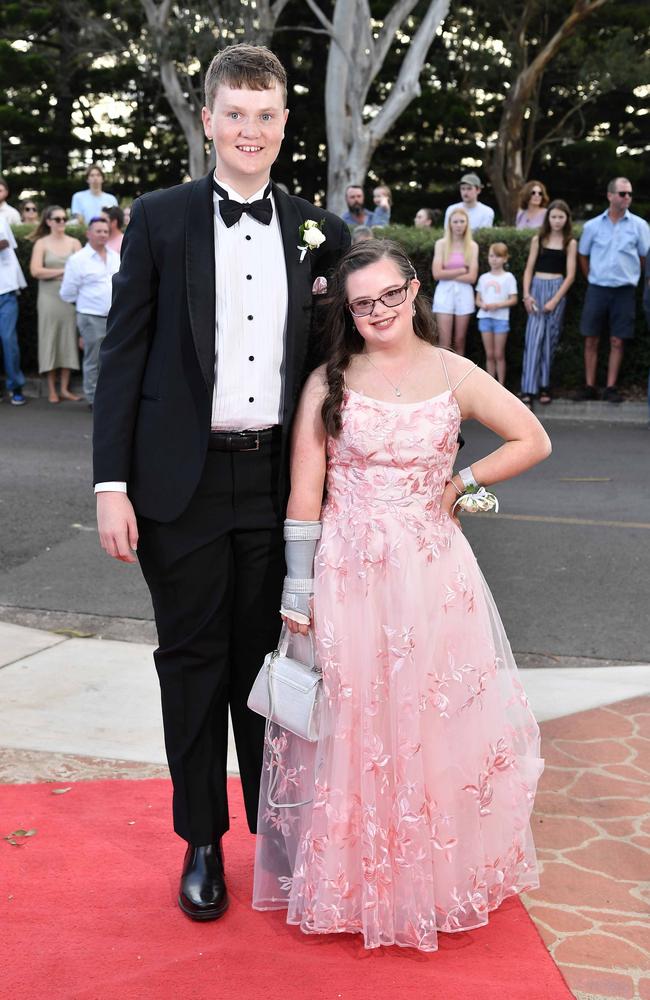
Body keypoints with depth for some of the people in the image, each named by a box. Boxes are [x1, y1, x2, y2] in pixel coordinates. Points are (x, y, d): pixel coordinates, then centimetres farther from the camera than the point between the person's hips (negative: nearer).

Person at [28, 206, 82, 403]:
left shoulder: (74, 243, 8)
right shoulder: (41, 243, 3)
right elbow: (36, 271, -9)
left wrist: (52, 273, -11)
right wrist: (62, 271, -7)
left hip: (70, 297, 2)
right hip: (49, 298, -2)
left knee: (68, 340, 2)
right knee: (50, 340, 0)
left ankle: (64, 388, 9)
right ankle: (52, 390, 4)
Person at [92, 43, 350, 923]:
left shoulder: (316, 231, 6)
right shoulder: (160, 219, -1)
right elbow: (123, 355, -2)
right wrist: (112, 483, -9)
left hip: (276, 480, 2)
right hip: (183, 480, -2)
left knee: (265, 658, 13)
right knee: (192, 661, 9)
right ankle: (202, 843, 25)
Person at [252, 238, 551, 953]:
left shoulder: (454, 375, 2)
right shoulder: (328, 383, -2)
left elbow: (532, 442, 10)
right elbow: (304, 494, -3)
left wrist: (459, 485, 1)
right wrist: (298, 591, -7)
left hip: (433, 579, 1)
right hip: (347, 578, -1)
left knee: (437, 728, 8)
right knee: (352, 729, 5)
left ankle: (438, 876, 29)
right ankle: (352, 878, 25)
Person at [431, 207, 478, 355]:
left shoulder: (472, 246, 6)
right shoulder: (441, 244, 3)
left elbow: (472, 277, -3)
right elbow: (437, 274, -7)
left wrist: (449, 274, -5)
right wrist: (461, 270, -5)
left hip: (464, 294, 2)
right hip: (444, 293, -1)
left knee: (459, 342, 4)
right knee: (445, 343, -6)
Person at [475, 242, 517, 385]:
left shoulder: (508, 277, 0)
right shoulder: (484, 277, 10)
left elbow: (513, 300, -4)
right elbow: (478, 299, 12)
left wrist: (497, 305, -17)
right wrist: (483, 305, -10)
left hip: (501, 318, -3)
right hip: (485, 317, 3)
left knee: (499, 354, -1)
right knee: (489, 355, 6)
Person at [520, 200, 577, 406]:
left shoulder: (570, 243, 3)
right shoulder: (538, 240, 7)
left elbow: (570, 275, -1)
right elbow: (529, 269, 7)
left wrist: (555, 300, -9)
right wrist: (526, 294, -6)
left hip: (557, 290, 0)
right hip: (537, 288, 0)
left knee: (549, 339, 2)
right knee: (533, 338, -10)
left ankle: (544, 386, 10)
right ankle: (528, 390, -14)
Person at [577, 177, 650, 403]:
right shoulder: (592, 226, 2)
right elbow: (583, 256, 14)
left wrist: (630, 277, 5)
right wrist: (593, 279, 10)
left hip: (623, 291, -1)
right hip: (597, 290, 1)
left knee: (617, 341, 1)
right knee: (591, 340, 2)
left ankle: (611, 388, 7)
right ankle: (589, 387, 10)